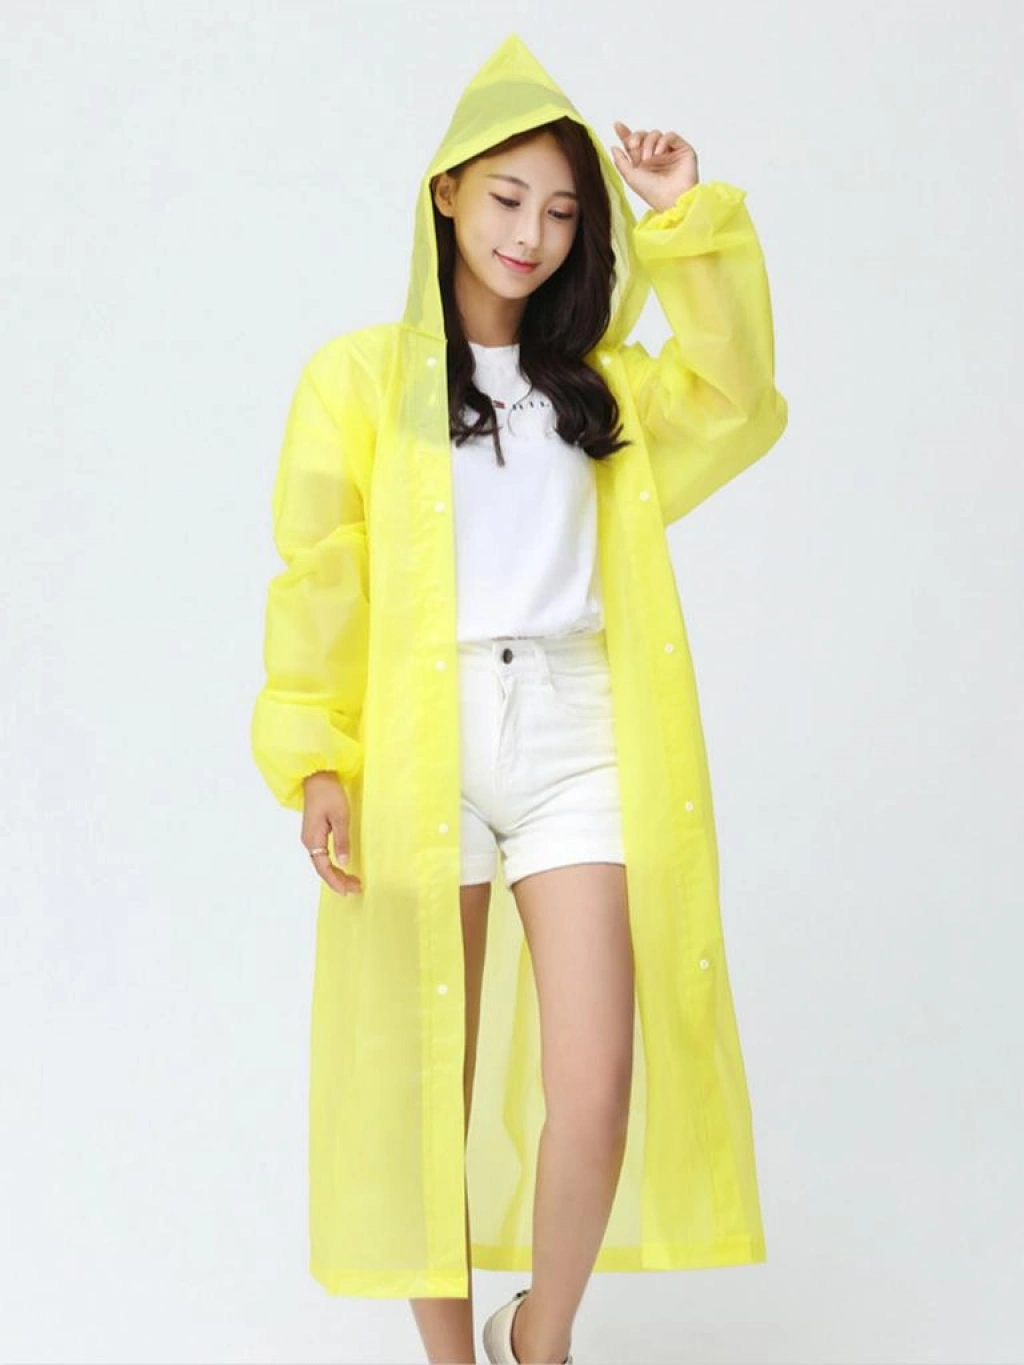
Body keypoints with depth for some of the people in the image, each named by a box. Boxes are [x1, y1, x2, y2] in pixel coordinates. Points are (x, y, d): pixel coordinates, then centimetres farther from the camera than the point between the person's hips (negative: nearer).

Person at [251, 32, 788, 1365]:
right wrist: (314, 760, -7)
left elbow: (737, 397, 1)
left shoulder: (601, 383, 16)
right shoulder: (363, 375, 4)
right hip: (419, 746, -2)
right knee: (427, 1088, 4)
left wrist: (692, 222, -3)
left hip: (577, 742, 3)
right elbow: (316, 578, 1)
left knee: (596, 1093, -4)